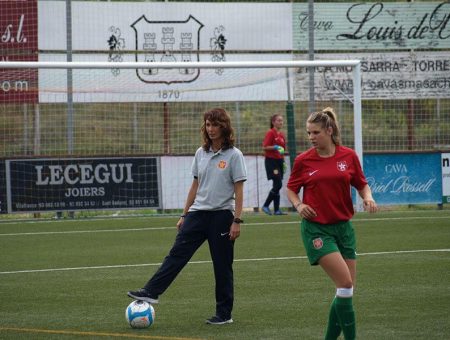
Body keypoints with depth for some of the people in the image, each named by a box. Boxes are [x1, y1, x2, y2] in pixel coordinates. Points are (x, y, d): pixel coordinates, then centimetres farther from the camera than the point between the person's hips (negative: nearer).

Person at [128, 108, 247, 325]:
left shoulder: (233, 155, -7)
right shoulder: (201, 153, 10)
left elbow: (239, 191, -8)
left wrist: (237, 220, -13)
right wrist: (185, 215, 15)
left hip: (222, 215, -5)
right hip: (198, 213, 5)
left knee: (222, 265, 2)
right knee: (177, 252, -8)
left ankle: (224, 314, 11)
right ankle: (151, 292, -15)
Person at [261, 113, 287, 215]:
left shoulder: (282, 135, 13)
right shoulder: (270, 133, -9)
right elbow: (265, 147, -14)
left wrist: (283, 162, 18)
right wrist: (275, 147, -27)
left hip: (279, 161, 8)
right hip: (271, 160, -8)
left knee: (277, 186, 7)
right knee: (278, 185, -13)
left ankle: (277, 210, 8)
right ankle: (265, 206, -3)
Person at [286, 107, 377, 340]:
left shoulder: (349, 156, 1)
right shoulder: (303, 161, -3)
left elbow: (362, 184, 11)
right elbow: (291, 189, 8)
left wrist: (367, 197, -10)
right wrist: (298, 205, -12)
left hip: (343, 226, 4)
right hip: (316, 228, -4)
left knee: (346, 289, 4)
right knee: (345, 283, -16)